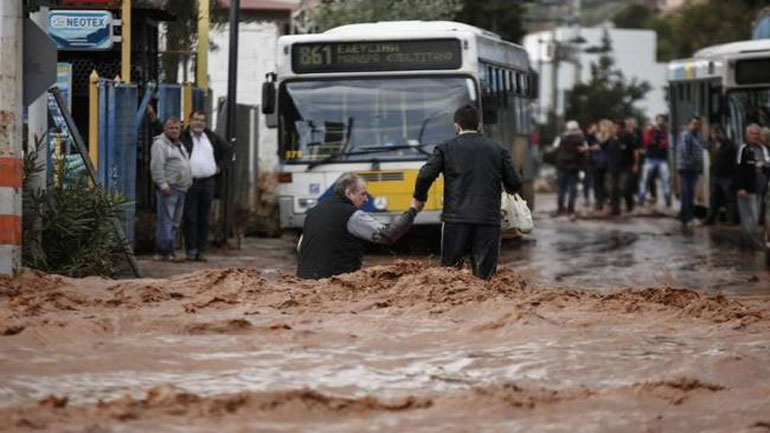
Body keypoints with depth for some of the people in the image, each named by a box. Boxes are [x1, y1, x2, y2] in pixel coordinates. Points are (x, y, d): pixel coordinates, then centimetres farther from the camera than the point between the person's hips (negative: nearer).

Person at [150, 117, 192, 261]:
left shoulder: (179, 145, 22)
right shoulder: (160, 144, -7)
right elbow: (157, 167, -16)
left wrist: (189, 183, 22)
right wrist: (163, 184, -21)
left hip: (181, 189, 9)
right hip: (168, 189, -9)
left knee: (175, 222, 10)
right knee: (165, 220, -12)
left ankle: (169, 251, 13)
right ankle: (164, 251, -14)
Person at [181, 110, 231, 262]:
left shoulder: (212, 137, 13)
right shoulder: (183, 138, 0)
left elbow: (226, 150, 28)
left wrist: (219, 165, 19)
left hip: (208, 182, 3)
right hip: (189, 182, -3)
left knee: (204, 219, 4)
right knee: (190, 218, -4)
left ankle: (202, 250, 8)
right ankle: (191, 250, 0)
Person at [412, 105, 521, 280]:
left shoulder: (446, 149, 5)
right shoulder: (498, 150, 10)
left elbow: (425, 176, -5)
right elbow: (514, 184, 8)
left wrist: (419, 198, 14)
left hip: (456, 219, -1)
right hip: (489, 220, 1)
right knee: (484, 276, 2)